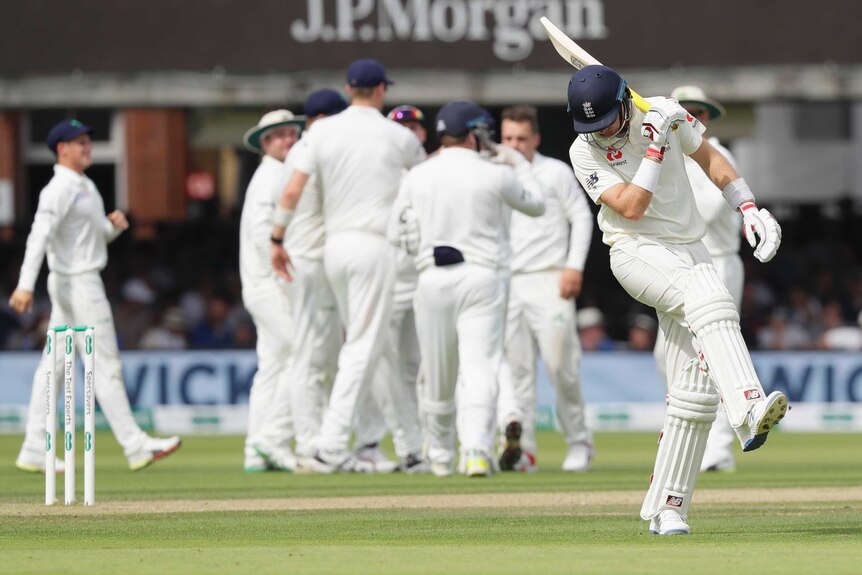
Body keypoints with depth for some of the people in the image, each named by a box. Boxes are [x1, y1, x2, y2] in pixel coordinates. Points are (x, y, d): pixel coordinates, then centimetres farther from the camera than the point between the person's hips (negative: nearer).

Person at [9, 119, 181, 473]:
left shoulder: (84, 187, 15)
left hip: (75, 283, 10)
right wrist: (26, 285, -34)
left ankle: (35, 452, 9)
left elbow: (99, 236, 23)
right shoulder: (60, 189, -14)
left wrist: (114, 224, -1)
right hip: (77, 281, -10)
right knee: (105, 364, -7)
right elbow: (40, 235, -25)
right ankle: (135, 446, -5)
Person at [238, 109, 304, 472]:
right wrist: (286, 278, -21)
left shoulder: (283, 177, 22)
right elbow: (262, 228, -21)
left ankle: (257, 452, 8)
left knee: (272, 366, 8)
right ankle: (274, 442, -14)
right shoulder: (270, 177, -9)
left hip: (266, 288, 10)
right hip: (271, 285, -10)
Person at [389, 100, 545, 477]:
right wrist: (519, 164, 30)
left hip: (432, 278, 3)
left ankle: (440, 455, 25)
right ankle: (476, 451, -25)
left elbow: (397, 233, 5)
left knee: (436, 375, 13)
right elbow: (536, 205, 16)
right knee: (480, 369, -9)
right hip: (480, 278, -2)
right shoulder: (495, 176, -1)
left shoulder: (417, 177, 4)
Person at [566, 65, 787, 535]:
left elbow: (709, 157, 15)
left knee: (695, 389, -5)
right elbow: (630, 206, -17)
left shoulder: (664, 113, 1)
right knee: (706, 297, -37)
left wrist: (750, 209, 6)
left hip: (689, 251, 4)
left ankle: (665, 507, 1)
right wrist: (655, 147, -21)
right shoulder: (584, 152, -7)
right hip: (637, 252, -4)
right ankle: (747, 409, -56)